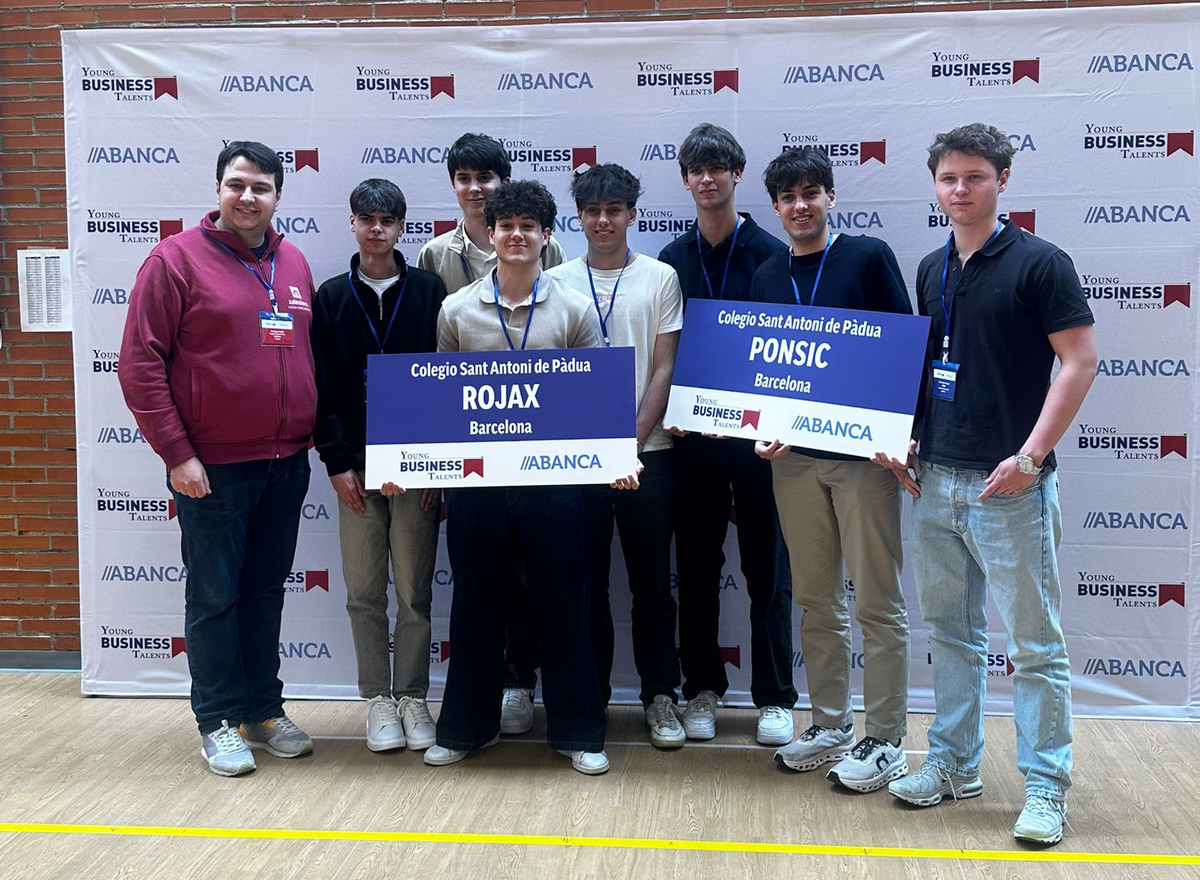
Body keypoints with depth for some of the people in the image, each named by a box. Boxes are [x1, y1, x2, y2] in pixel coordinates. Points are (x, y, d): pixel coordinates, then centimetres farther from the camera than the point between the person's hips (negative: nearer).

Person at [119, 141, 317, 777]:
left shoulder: (293, 265, 9)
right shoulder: (178, 259, -6)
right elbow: (140, 363, -9)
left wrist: (315, 439, 10)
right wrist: (176, 453, -13)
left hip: (286, 463, 5)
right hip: (214, 466, -5)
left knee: (267, 591, 14)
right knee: (214, 596, 5)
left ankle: (264, 709, 26)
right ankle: (217, 721, 17)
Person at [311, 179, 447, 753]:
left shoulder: (428, 291, 3)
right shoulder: (332, 297, 6)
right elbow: (321, 387, 4)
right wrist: (337, 462, -5)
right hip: (356, 467, 1)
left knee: (415, 591, 5)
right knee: (364, 593, 6)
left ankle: (412, 697, 17)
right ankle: (378, 700, 17)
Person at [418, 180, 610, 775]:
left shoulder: (574, 308, 2)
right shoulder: (457, 309, 5)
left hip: (552, 476, -1)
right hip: (476, 479, 1)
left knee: (562, 605, 6)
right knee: (475, 605, 11)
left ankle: (577, 731, 20)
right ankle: (467, 726, 27)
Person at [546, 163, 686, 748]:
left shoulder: (660, 278, 5)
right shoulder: (556, 282, 7)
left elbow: (664, 368, 1)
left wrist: (633, 439, -8)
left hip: (646, 451, -1)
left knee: (652, 582, 4)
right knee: (586, 581, 7)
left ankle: (660, 697, 15)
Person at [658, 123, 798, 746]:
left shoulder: (769, 254, -1)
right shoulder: (672, 261, 8)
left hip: (756, 432, -2)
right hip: (691, 434, 3)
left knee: (766, 566, 4)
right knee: (697, 565, 9)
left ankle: (775, 698, 14)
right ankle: (701, 689, 21)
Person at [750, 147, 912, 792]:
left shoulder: (869, 257, -2)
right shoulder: (766, 278, 12)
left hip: (863, 452, -5)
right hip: (794, 455, 5)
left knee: (877, 603, 0)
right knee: (816, 600, 12)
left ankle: (885, 742, 10)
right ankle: (830, 726, 24)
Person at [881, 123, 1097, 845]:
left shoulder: (1039, 263, -7)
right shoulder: (932, 270, 12)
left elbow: (1080, 361, -11)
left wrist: (1029, 457, -17)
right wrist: (911, 445, 10)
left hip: (1008, 485, -7)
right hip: (937, 480, 7)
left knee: (1036, 641, 0)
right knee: (951, 631, 15)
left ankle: (1047, 788, 10)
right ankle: (954, 764, 27)